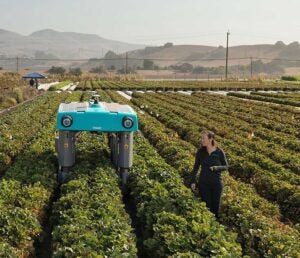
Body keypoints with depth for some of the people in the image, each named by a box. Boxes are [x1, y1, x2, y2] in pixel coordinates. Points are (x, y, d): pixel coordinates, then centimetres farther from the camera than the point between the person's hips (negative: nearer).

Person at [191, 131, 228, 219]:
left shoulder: (219, 152, -9)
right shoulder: (200, 151, -4)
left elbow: (226, 166, -1)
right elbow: (196, 166, 5)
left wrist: (216, 168, -21)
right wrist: (193, 181, 3)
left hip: (217, 183, -1)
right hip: (203, 183, 1)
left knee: (216, 207, 8)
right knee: (206, 207, 4)